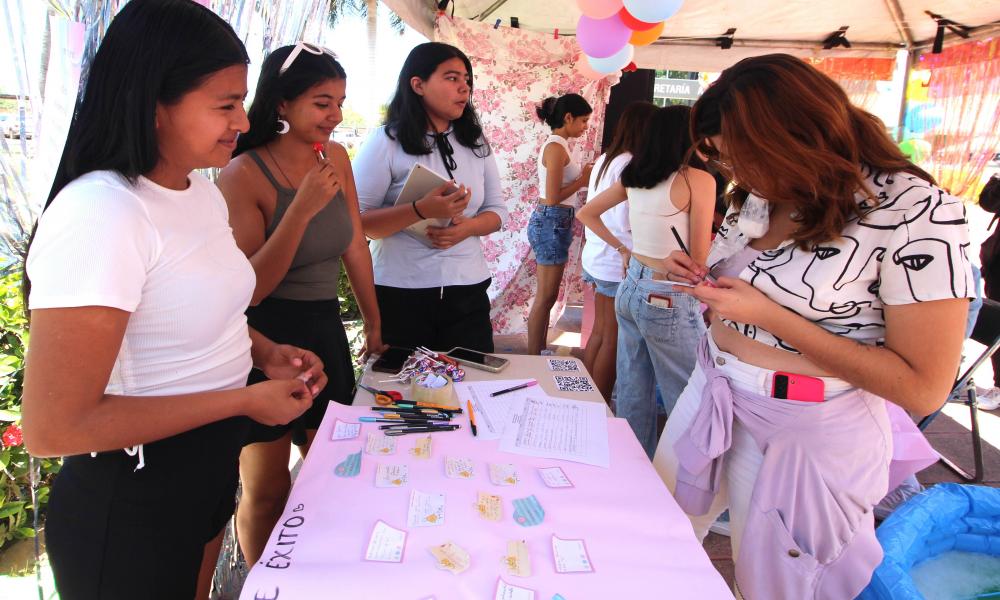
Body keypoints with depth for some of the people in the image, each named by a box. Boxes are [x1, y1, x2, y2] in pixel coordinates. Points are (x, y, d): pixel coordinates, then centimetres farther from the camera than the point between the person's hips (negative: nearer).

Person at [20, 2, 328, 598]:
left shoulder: (205, 192, 0)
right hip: (131, 502, -8)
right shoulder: (100, 215, -27)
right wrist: (245, 400, -22)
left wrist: (266, 352, -2)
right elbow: (54, 427, -26)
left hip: (211, 466, 8)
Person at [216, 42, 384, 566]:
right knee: (267, 491, 9)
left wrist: (374, 322, 15)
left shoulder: (336, 158, 0)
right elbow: (247, 289, -22)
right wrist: (302, 208, -30)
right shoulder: (243, 174, -17)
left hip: (325, 327, 6)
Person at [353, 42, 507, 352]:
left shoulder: (475, 143, 9)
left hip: (468, 290, 4)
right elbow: (355, 220, -12)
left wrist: (466, 227, -11)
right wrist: (421, 210, -25)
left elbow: (496, 211, 11)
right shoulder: (386, 142, -6)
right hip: (400, 294, -4)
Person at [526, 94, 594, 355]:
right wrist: (584, 179, -10)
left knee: (545, 295, 15)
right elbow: (553, 198, -21)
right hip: (552, 222, -10)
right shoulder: (556, 147, -16)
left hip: (551, 222, 10)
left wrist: (582, 175, 9)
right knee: (546, 297, -2)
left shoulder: (555, 144, 13)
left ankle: (538, 354, 24)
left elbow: (556, 190, 11)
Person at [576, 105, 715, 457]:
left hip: (631, 287, 7)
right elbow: (699, 257, -12)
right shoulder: (697, 179, -13)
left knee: (633, 391, 18)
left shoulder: (634, 177, 5)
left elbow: (586, 213, 15)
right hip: (669, 299, -7)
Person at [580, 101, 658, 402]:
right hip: (618, 264, -9)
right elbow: (626, 223, -21)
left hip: (596, 257, 9)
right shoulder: (629, 165, -18)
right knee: (613, 340, 2)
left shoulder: (604, 160, 12)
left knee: (600, 332, 18)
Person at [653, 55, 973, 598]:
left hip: (805, 438, -6)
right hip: (711, 397, 7)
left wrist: (768, 315, -24)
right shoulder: (760, 194, 1)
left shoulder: (915, 211, -19)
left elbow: (924, 388, -20)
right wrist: (698, 277, -5)